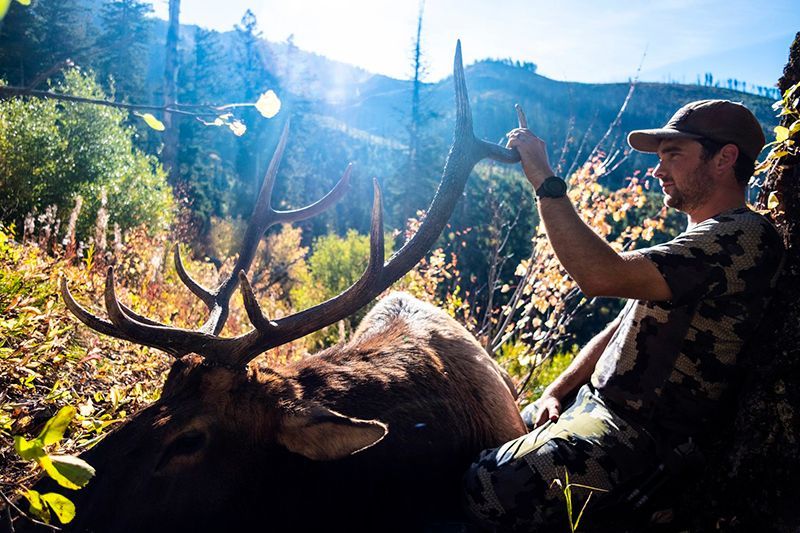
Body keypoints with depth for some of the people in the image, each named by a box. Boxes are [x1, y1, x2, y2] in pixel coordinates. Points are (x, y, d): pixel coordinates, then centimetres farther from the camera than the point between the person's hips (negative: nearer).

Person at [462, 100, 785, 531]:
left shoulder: (741, 237, -17)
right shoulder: (696, 242, 19)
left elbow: (602, 275, -29)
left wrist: (544, 180, -21)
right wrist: (557, 390, 6)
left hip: (643, 435, -10)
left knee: (490, 487, -26)